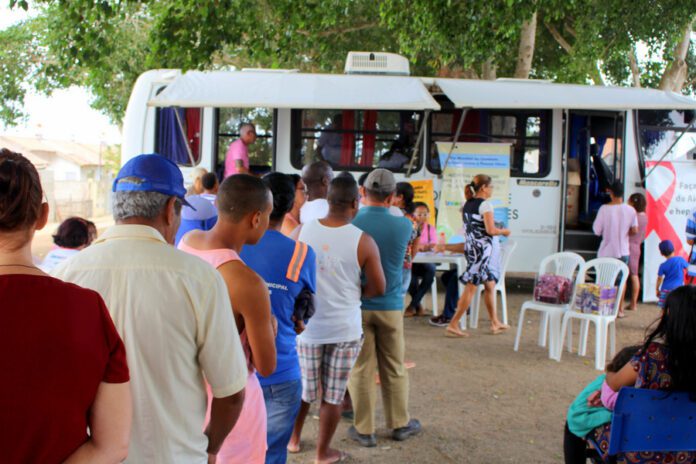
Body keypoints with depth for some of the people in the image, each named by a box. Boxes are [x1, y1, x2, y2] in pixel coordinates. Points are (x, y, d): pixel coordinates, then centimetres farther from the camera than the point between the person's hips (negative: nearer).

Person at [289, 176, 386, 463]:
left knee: (302, 387, 20)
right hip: (344, 329, -2)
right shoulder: (363, 241, -14)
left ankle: (294, 439, 38)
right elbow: (378, 289, -7)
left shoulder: (301, 232, -9)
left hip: (305, 325, 2)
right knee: (333, 394, 11)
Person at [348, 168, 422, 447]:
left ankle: (364, 429, 13)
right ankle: (400, 424, 26)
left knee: (361, 370, 7)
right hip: (390, 306, 1)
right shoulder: (404, 226, -7)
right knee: (394, 369, 14)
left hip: (357, 306, -1)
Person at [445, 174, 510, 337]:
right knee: (471, 287, -6)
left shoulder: (467, 205, 12)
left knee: (490, 284, 18)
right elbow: (491, 230, -19)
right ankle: (453, 325, -6)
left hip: (470, 246, 9)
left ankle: (495, 323, 25)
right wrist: (503, 232, 0)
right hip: (482, 248, -9)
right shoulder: (485, 205, -13)